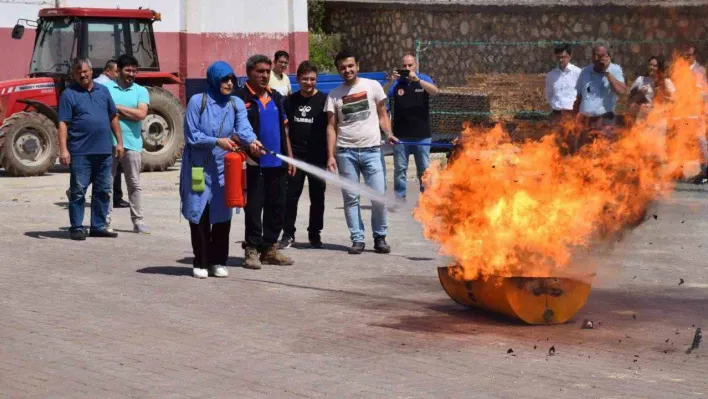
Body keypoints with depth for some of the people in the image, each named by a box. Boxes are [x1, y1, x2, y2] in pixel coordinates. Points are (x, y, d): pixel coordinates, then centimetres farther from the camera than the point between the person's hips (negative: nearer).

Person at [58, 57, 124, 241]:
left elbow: (113, 117, 17)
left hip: (104, 151, 5)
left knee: (103, 191, 9)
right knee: (78, 191, -1)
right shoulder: (69, 94, -2)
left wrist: (119, 142, 11)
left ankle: (98, 226, 17)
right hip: (80, 152, -5)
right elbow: (63, 124, -8)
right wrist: (63, 150, -16)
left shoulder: (103, 90, 13)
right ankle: (76, 227, 5)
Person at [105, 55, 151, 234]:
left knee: (134, 184, 6)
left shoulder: (141, 91, 5)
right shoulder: (107, 88, 4)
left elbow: (141, 114, -9)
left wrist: (118, 108, -7)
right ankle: (105, 221, 10)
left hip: (132, 144, 1)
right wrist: (128, 114, -10)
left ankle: (138, 221, 10)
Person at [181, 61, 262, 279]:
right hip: (198, 167, -3)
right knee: (199, 215, 1)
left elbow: (243, 128, -17)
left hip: (223, 168, 3)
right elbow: (191, 136, -11)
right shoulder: (197, 101, -10)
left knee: (222, 215, 5)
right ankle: (200, 263, 13)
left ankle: (218, 261, 18)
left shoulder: (236, 104, 1)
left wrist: (251, 140, -38)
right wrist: (217, 141, -22)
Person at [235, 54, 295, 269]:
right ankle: (252, 249, 7)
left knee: (277, 207, 10)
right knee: (253, 208, -1)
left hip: (277, 163, 7)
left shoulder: (275, 97, 16)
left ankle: (270, 248, 19)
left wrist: (289, 156, 16)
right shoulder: (241, 98, -5)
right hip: (254, 165, -6)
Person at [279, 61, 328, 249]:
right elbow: (285, 128, 12)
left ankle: (315, 233, 16)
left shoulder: (324, 100, -1)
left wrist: (330, 155, -7)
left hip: (317, 157, -1)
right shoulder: (290, 101, 7)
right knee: (290, 196, 0)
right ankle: (288, 234, 7)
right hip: (295, 156, 2)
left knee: (317, 196, 6)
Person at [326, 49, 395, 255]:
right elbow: (331, 127, 7)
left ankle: (380, 237, 8)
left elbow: (382, 114, 9)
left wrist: (388, 133, -10)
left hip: (371, 150, -1)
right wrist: (330, 155, -1)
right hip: (346, 151, 1)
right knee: (351, 198, 3)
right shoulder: (334, 95, 8)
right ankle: (357, 239, 10)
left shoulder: (373, 86, 5)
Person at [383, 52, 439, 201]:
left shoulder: (424, 79, 4)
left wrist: (417, 79, -27)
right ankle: (399, 199, 7)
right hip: (401, 136, 1)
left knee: (424, 169, 2)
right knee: (400, 169, 2)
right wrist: (390, 82, -20)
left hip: (422, 135, -1)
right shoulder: (396, 83, 6)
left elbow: (435, 91, -15)